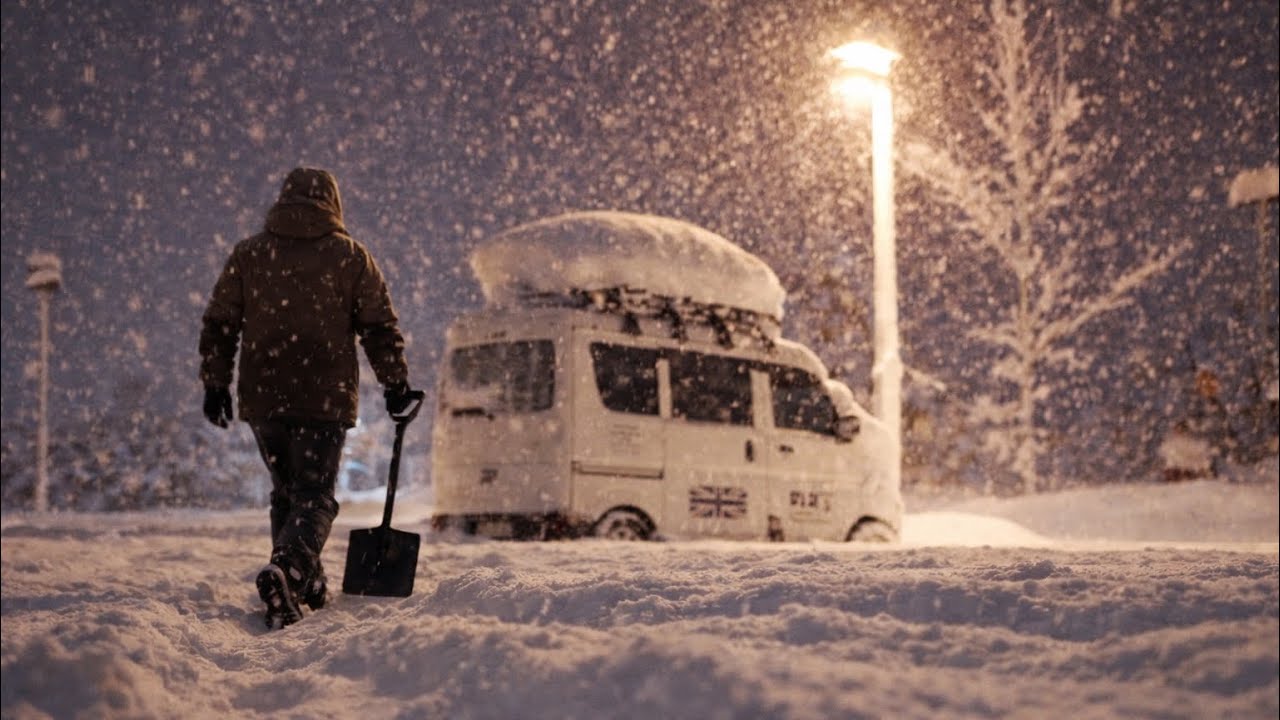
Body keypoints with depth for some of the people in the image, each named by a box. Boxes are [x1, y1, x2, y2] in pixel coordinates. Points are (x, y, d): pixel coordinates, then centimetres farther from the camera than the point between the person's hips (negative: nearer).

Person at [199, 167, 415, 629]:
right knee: (314, 497, -1)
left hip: (262, 399, 3)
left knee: (286, 492, 18)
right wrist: (395, 383, 11)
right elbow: (380, 326, 2)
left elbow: (219, 324, 8)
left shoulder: (247, 253, 7)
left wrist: (215, 384, 15)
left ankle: (307, 587, 19)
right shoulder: (349, 256, 1)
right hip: (324, 399, -3)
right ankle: (285, 569, -27)